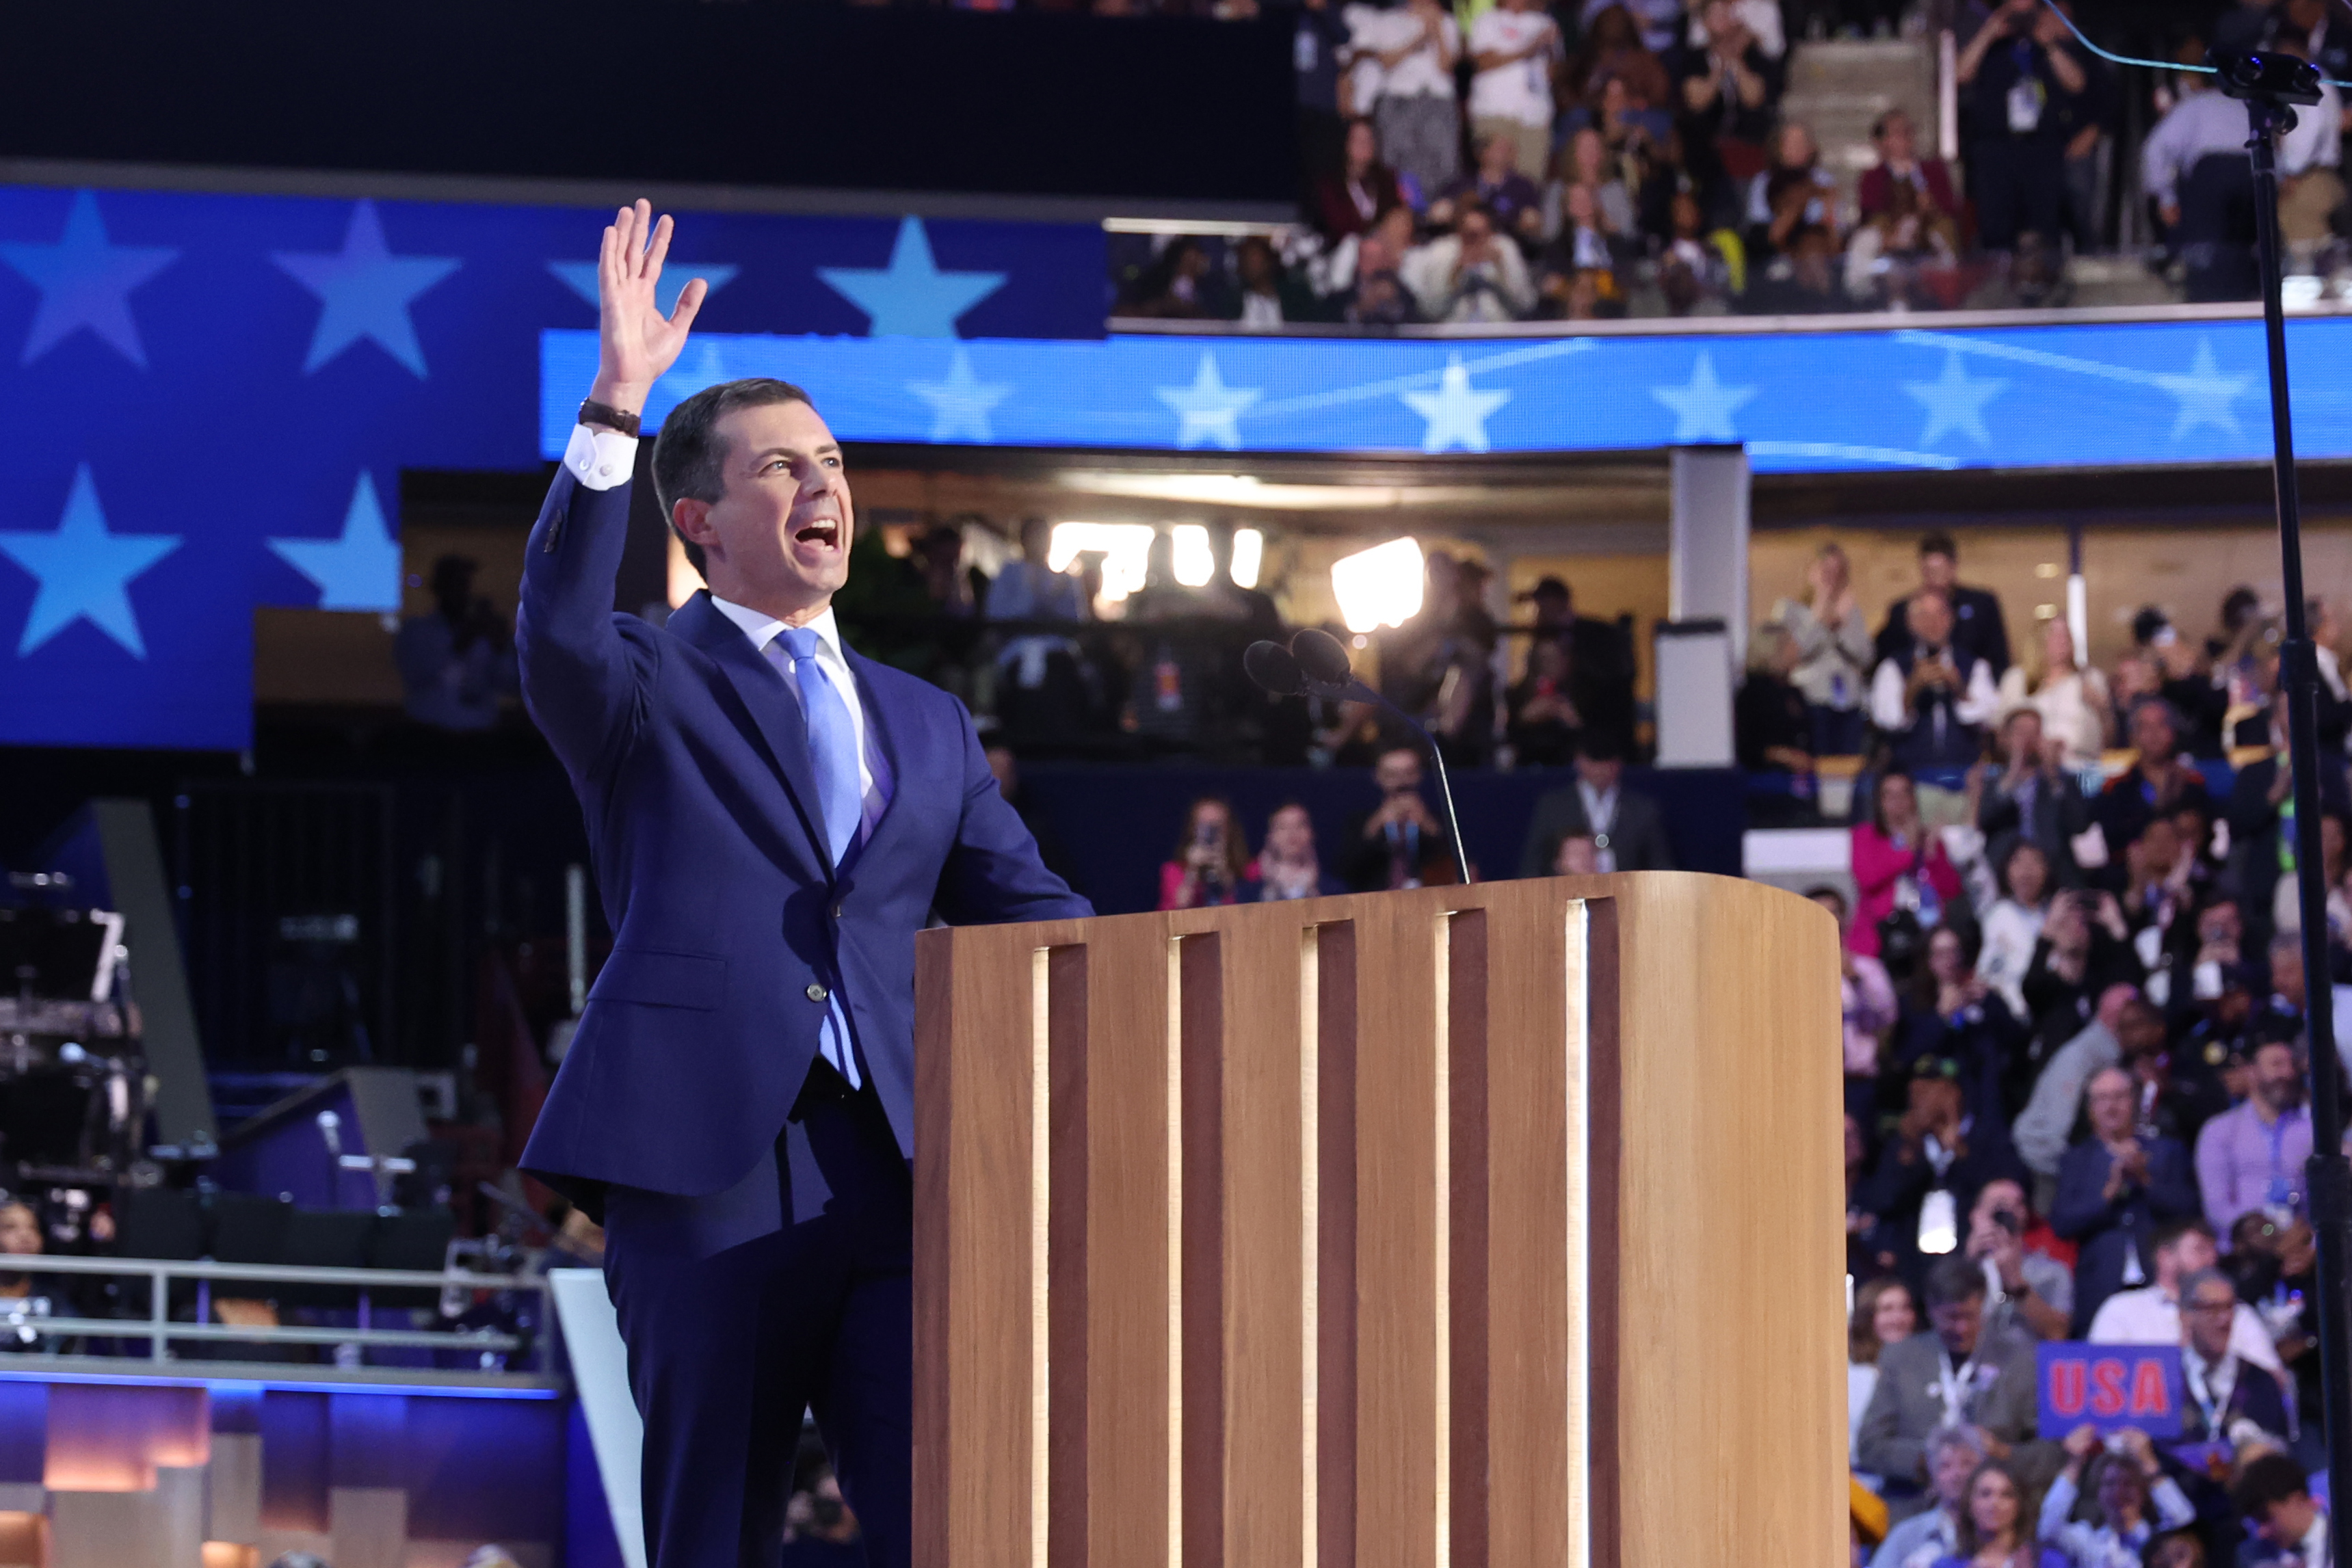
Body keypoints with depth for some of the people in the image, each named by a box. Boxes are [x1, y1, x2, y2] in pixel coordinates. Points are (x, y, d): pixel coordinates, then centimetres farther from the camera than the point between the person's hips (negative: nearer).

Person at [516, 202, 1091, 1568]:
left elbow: (1028, 913, 19)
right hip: (707, 1160, -4)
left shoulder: (928, 727, 24)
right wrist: (616, 407, -22)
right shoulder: (648, 687, 9)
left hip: (897, 1166, 4)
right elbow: (559, 627, -13)